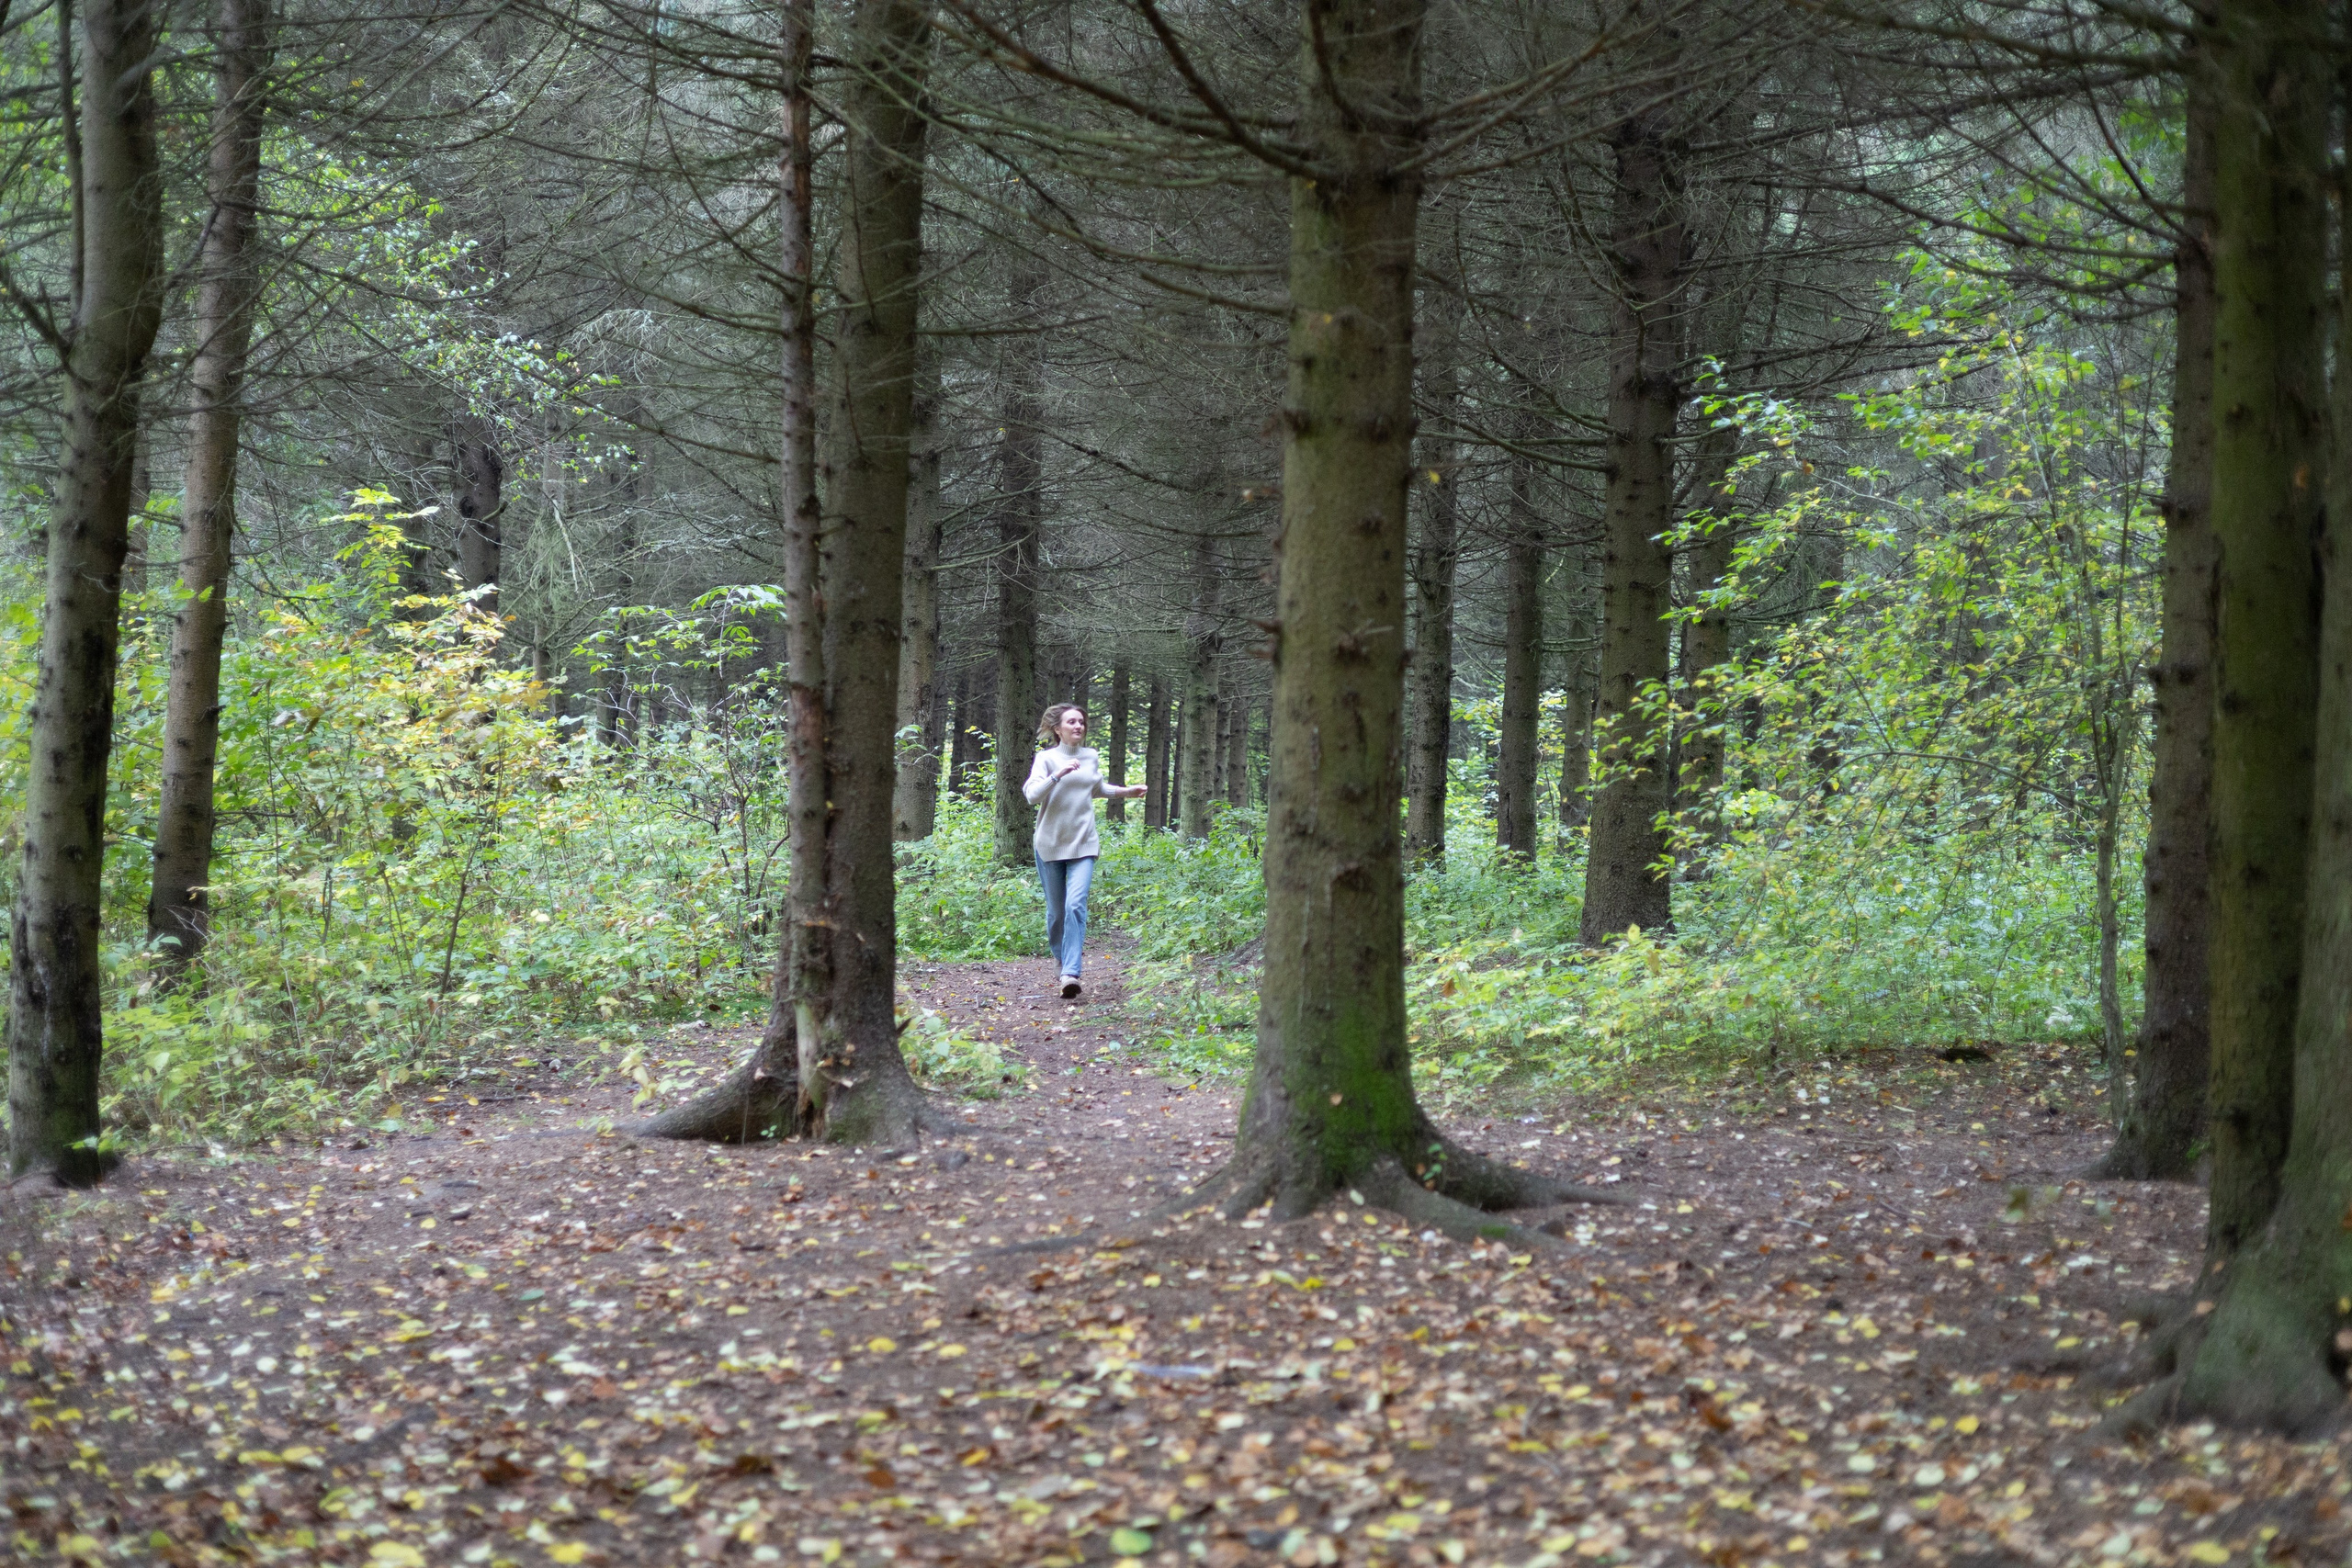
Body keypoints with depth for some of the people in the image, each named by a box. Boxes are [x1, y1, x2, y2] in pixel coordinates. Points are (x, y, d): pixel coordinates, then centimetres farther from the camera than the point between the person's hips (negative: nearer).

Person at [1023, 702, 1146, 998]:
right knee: (1056, 911, 7)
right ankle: (1060, 958, 33)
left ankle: (1070, 973, -24)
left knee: (1076, 905, -16)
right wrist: (1058, 775, -28)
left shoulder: (1091, 758, 10)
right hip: (1050, 844, -1)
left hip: (1083, 844, 1)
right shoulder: (1046, 758, -3)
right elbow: (1032, 795, -17)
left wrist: (1126, 791, 23)